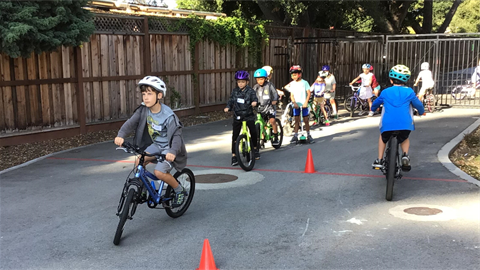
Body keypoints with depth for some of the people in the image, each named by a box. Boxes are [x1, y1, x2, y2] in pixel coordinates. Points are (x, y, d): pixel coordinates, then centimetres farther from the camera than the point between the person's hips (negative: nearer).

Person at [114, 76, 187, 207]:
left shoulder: (168, 115, -25)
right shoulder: (143, 110, -9)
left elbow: (176, 135, -31)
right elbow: (131, 122, -17)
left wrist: (173, 152, -49)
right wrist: (121, 135, -36)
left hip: (169, 148, -6)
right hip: (156, 144, 6)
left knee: (159, 172, -21)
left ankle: (179, 190, 3)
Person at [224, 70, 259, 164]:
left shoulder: (250, 91, -3)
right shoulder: (235, 91, 5)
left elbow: (254, 98, -13)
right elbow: (231, 100, 7)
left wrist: (254, 102, -36)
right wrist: (228, 107, -11)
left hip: (248, 115, -1)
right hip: (237, 116, 2)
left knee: (253, 132, -1)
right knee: (235, 136, -2)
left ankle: (255, 148, 27)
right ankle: (234, 156, 4)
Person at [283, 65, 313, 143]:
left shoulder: (304, 83, -2)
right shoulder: (292, 84, 5)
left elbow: (308, 93, -3)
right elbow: (291, 95, 3)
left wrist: (306, 102, -15)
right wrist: (294, 103, -11)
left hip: (304, 105, -2)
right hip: (296, 105, 2)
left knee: (306, 120, 2)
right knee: (296, 120, 5)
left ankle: (308, 135, 14)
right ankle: (295, 136, 8)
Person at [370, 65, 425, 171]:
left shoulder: (385, 92, 11)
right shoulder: (409, 92, 8)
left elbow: (376, 103, 28)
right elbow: (418, 104, 19)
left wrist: (373, 108, 52)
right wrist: (421, 112, 42)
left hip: (387, 125, 0)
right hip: (405, 125, 0)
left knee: (383, 138, 29)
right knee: (404, 139, 30)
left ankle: (379, 160, 21)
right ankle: (405, 155, 4)